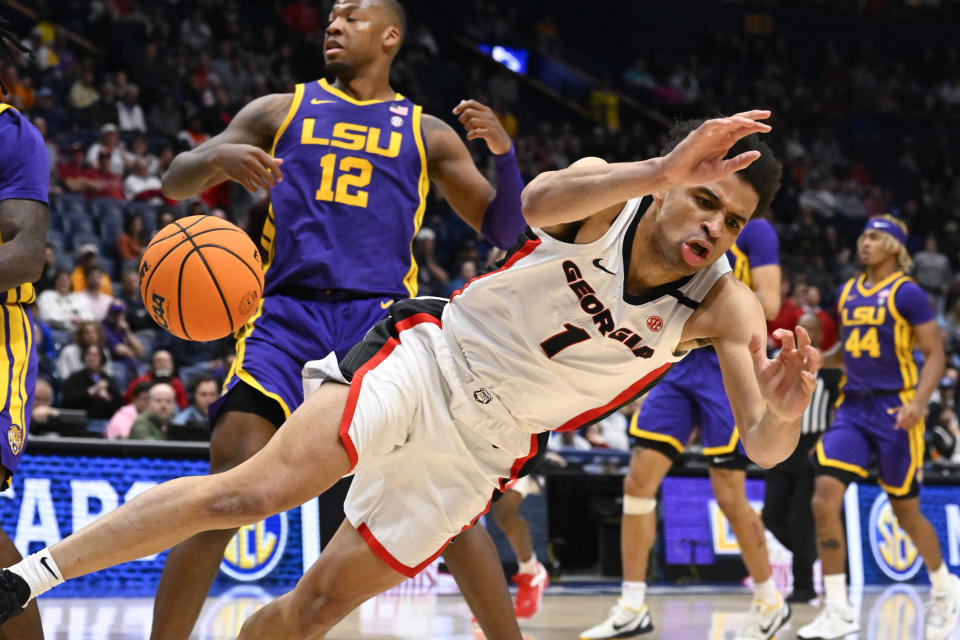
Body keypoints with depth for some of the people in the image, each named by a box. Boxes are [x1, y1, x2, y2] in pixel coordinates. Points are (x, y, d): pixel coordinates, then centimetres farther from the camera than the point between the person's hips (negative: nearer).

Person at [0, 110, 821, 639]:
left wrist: (783, 411, -43)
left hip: (479, 451, 3)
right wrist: (662, 170, -55)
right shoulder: (607, 190, -13)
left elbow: (765, 448, -18)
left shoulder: (723, 307, -9)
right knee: (257, 488, -24)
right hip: (429, 359, -3)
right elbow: (540, 201, -38)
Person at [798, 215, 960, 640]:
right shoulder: (847, 293, 12)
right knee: (824, 499, -13)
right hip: (853, 409, 5)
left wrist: (919, 402, -23)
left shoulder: (906, 293, -7)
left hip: (895, 411, -5)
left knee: (905, 512, 7)